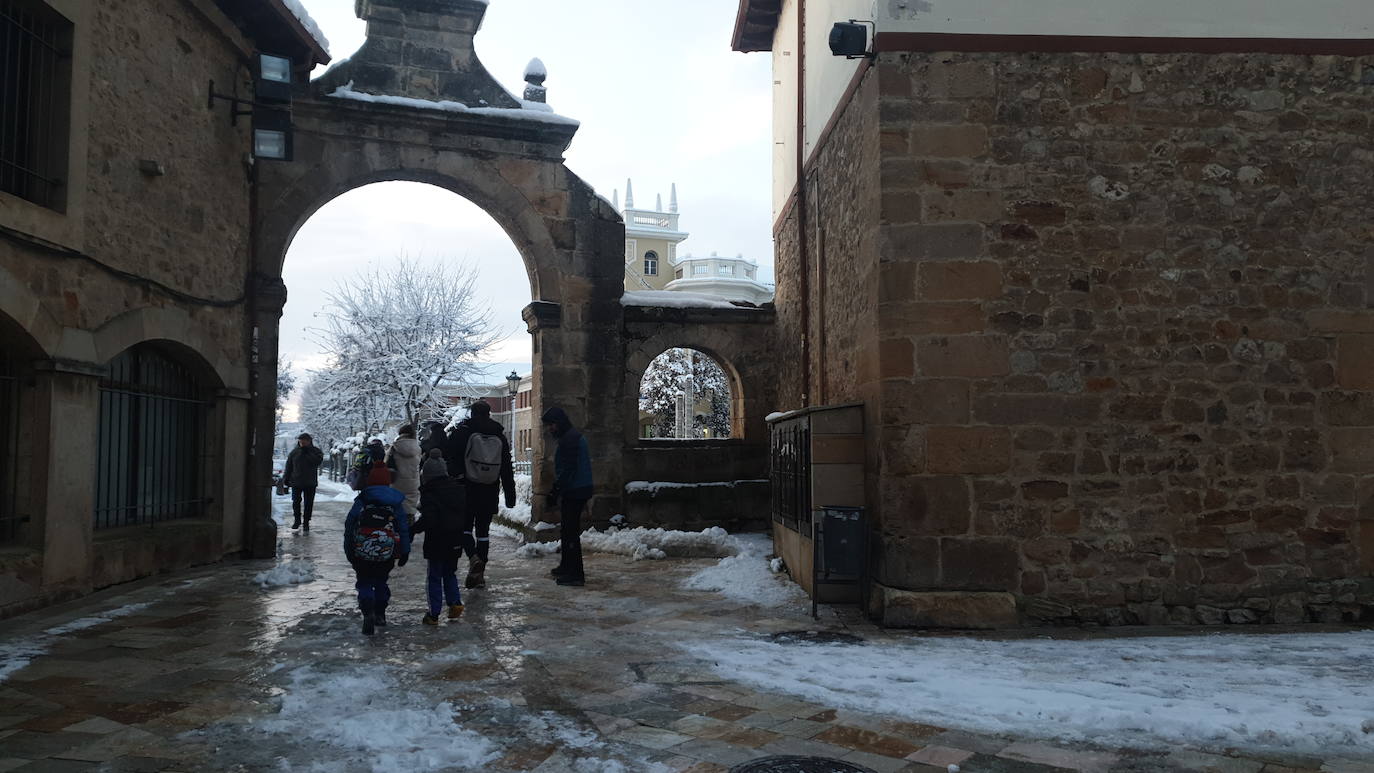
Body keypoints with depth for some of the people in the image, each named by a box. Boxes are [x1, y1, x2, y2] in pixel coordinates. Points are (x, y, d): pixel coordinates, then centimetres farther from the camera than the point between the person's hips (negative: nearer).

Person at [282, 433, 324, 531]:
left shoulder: (316, 451, -1)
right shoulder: (294, 452, 4)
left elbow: (318, 461, -21)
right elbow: (288, 466, 9)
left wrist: (307, 453, -20)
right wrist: (286, 479, 5)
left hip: (310, 483, -1)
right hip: (296, 482, 2)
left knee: (308, 504, 3)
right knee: (296, 502, 3)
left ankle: (306, 522, 12)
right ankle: (297, 520, 19)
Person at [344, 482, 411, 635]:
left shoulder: (361, 501, 2)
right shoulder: (395, 503, 7)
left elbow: (349, 525, 0)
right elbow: (404, 529, 8)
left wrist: (349, 551, 7)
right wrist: (404, 553, 14)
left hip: (362, 553, -2)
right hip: (387, 554, 2)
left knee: (364, 583, 8)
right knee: (381, 581, 21)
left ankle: (368, 613, -12)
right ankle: (380, 614, 27)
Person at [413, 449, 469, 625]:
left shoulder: (429, 494, -15)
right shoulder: (459, 489, 5)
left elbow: (428, 520, -23)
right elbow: (467, 514, 11)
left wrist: (413, 529, -10)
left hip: (437, 543, -5)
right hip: (456, 542, 6)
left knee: (434, 577, 5)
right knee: (450, 573, 22)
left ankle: (434, 615, 9)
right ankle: (455, 602, 8)